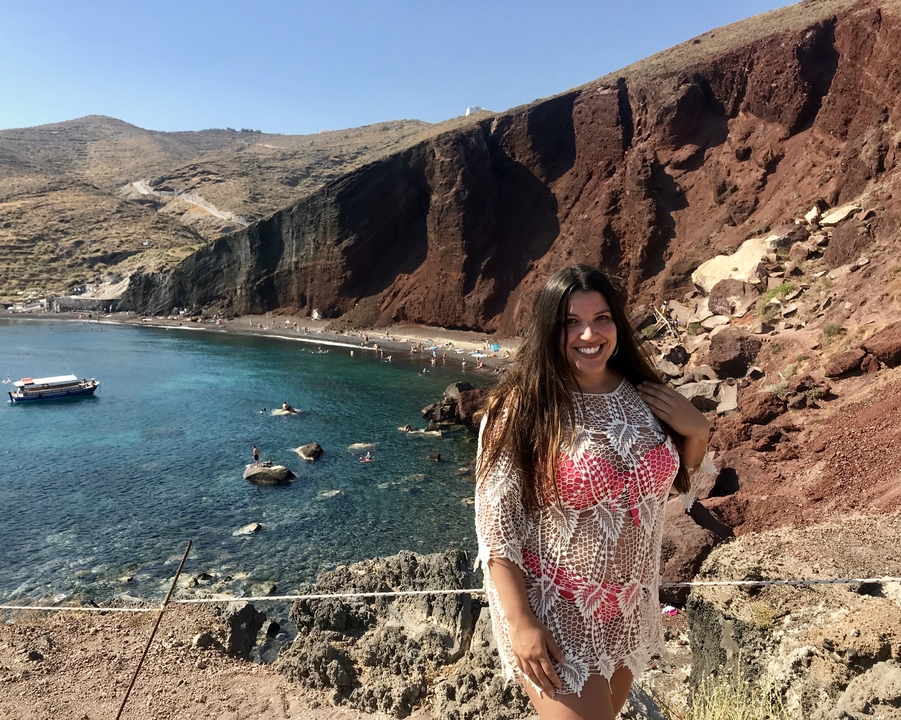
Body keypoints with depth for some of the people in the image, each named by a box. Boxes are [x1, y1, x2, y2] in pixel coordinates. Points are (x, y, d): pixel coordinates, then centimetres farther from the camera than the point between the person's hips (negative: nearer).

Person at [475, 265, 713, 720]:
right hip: (553, 611, -5)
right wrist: (520, 623, -19)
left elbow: (677, 486, 9)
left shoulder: (642, 394, -5)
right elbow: (494, 521, -17)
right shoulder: (522, 408, -21)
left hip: (629, 608, 6)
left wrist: (697, 433, -9)